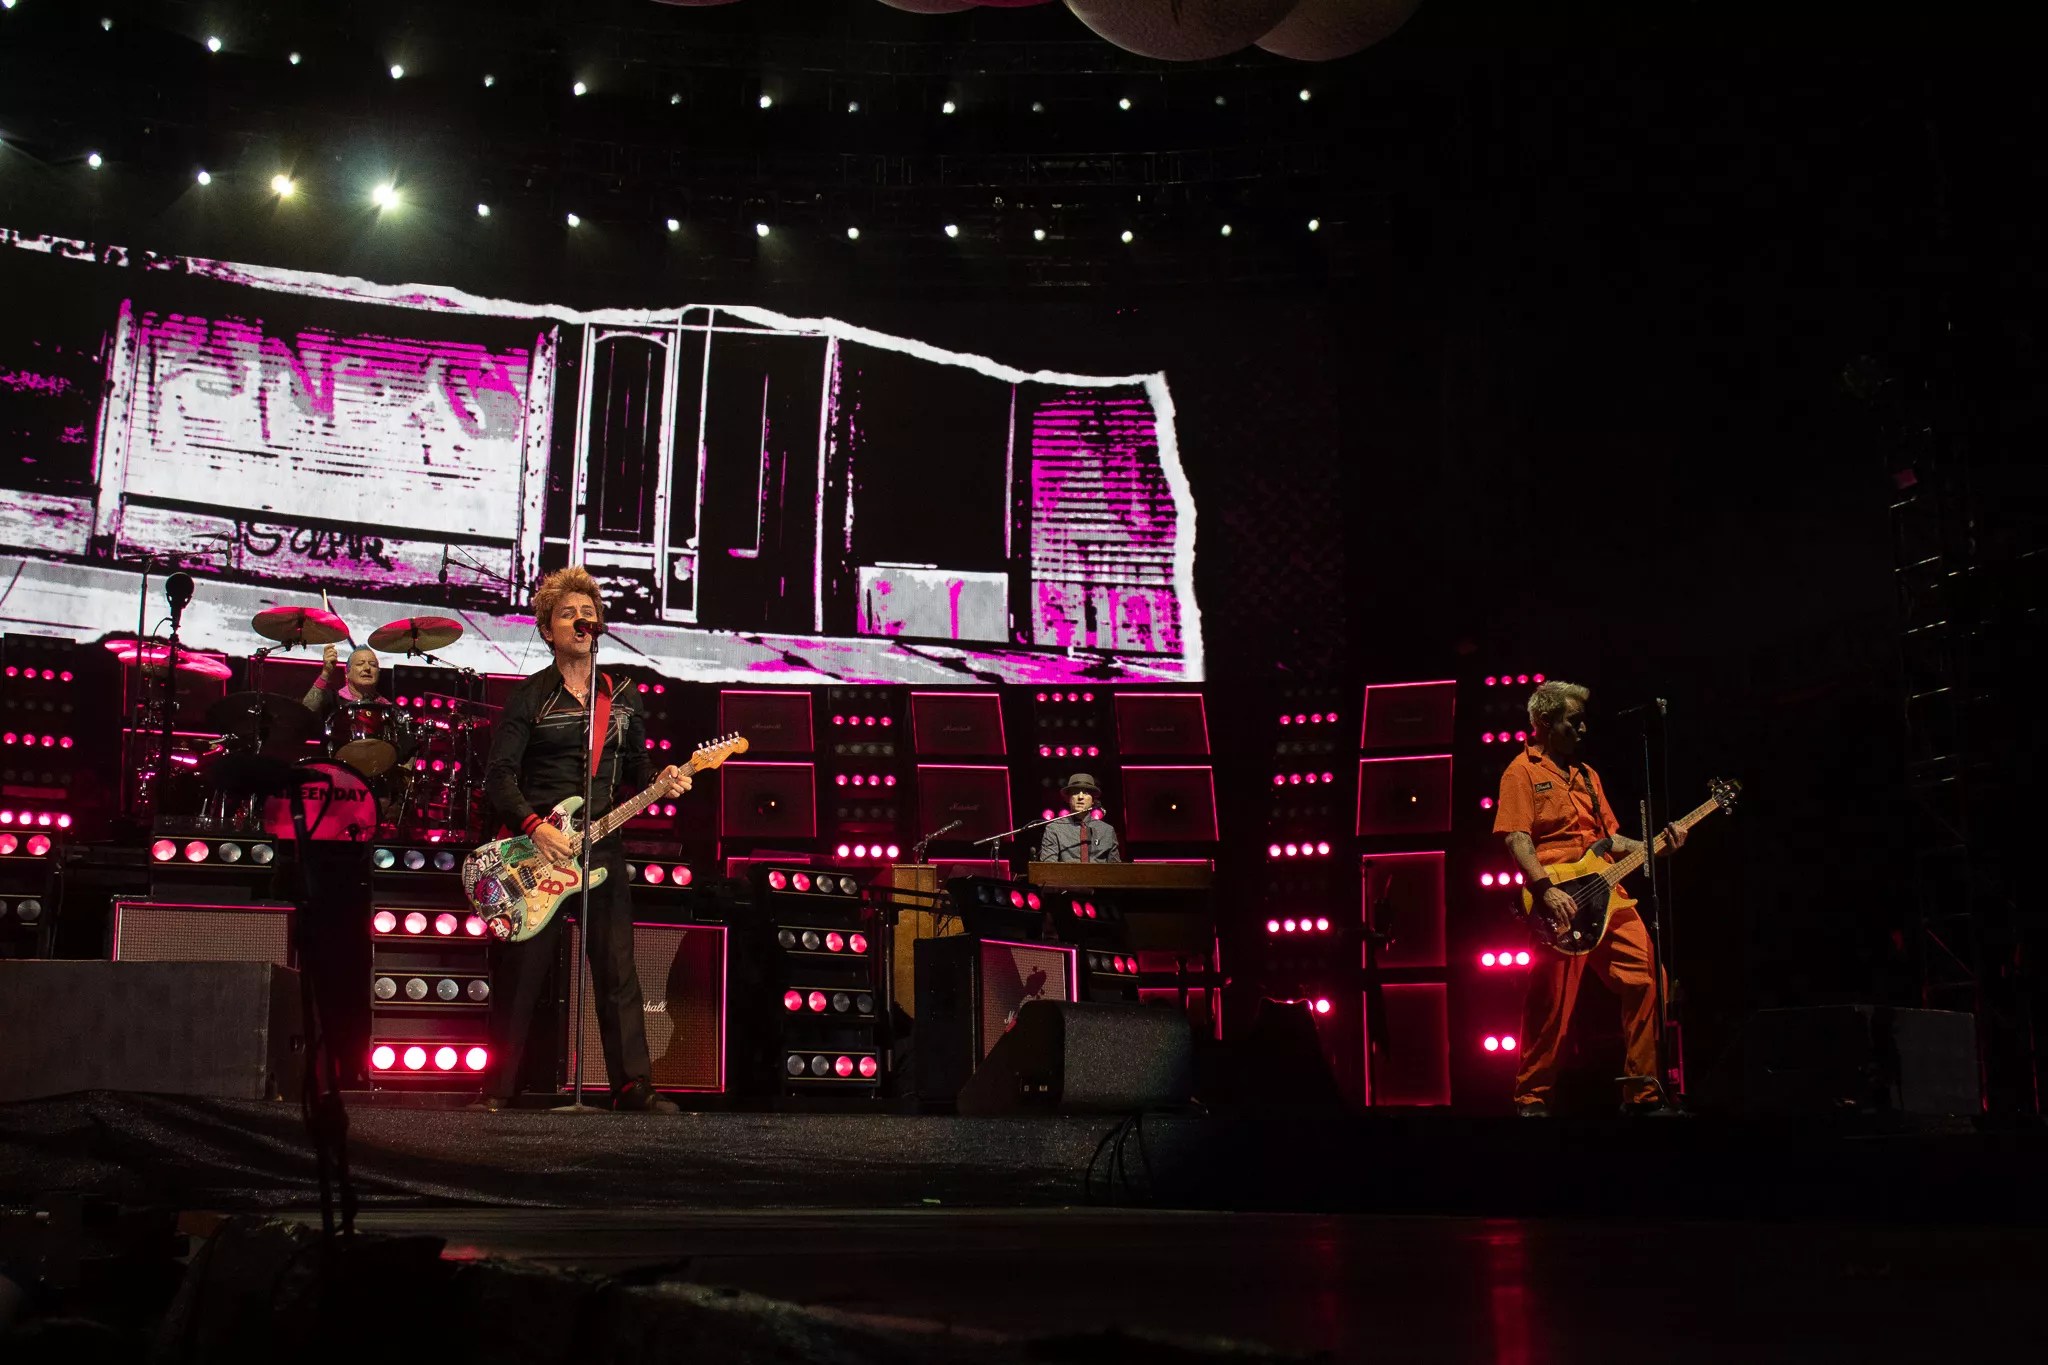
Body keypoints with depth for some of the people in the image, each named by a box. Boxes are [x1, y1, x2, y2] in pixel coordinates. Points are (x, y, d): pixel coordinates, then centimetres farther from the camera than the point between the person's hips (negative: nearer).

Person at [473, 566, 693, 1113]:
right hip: (538, 849, -3)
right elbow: (499, 775, -5)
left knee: (618, 970, 1)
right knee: (519, 974, 1)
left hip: (602, 846, 3)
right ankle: (498, 1088, 11)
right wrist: (534, 827, -18)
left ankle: (633, 1084, 6)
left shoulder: (623, 697, 12)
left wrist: (662, 782, -4)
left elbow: (635, 767, 18)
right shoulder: (529, 697, 0)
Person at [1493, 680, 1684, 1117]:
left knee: (1648, 981, -3)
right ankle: (1531, 1102, 6)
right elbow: (1517, 838, -10)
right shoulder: (1523, 771, 1)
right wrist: (1546, 890, -22)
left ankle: (1643, 1095, 6)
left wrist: (1655, 847, 7)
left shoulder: (1586, 775, 24)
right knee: (1552, 1007, -5)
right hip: (1559, 905, -7)